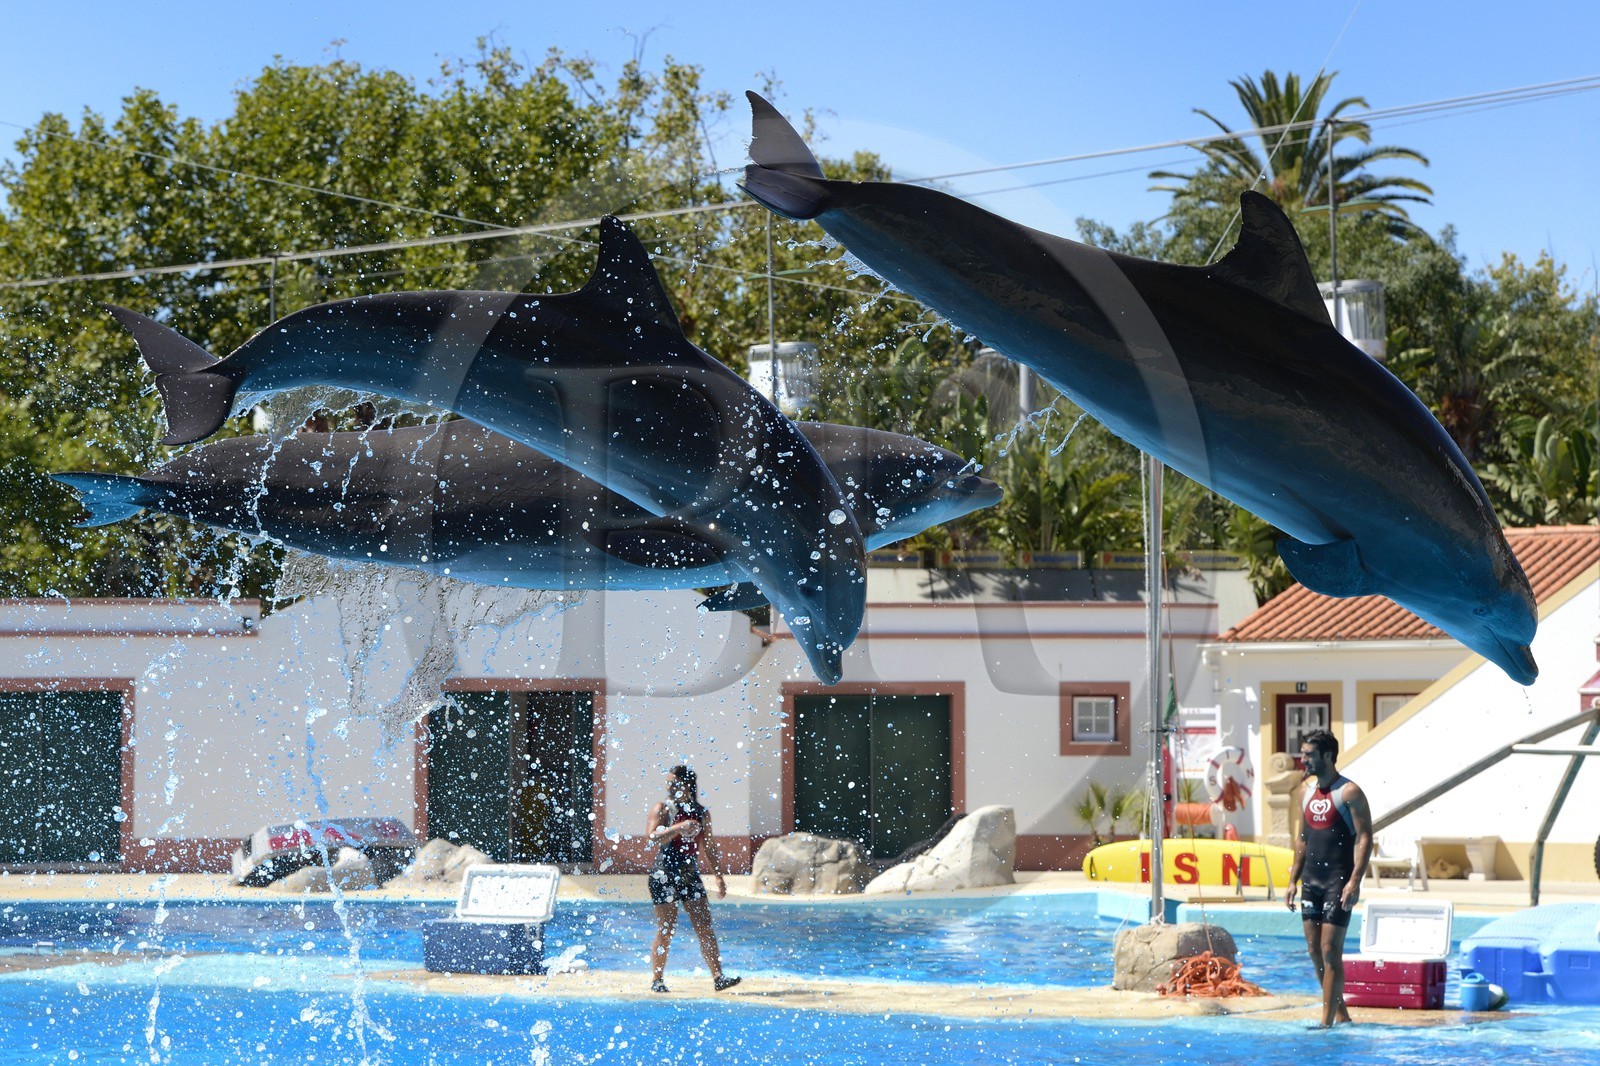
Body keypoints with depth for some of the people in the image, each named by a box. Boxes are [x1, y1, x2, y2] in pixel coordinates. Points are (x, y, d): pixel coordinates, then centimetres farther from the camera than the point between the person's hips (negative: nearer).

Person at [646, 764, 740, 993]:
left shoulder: (701, 813, 9)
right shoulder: (662, 809, -3)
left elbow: (708, 848, 16)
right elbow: (654, 836, -19)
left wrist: (719, 877, 13)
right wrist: (679, 827, -31)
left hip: (690, 875, 4)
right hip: (664, 875, -4)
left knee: (705, 928, -3)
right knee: (665, 930, -2)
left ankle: (718, 977, -5)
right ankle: (657, 979, 8)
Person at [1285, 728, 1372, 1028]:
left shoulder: (1349, 792, -9)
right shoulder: (1306, 790, 13)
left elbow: (1365, 837, -13)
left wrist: (1355, 881, -21)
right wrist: (1294, 880, 14)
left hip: (1339, 880, -8)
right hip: (1311, 880, 8)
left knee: (1330, 951, -10)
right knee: (1315, 950, 7)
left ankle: (1328, 1022, -9)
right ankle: (1341, 1015, 17)